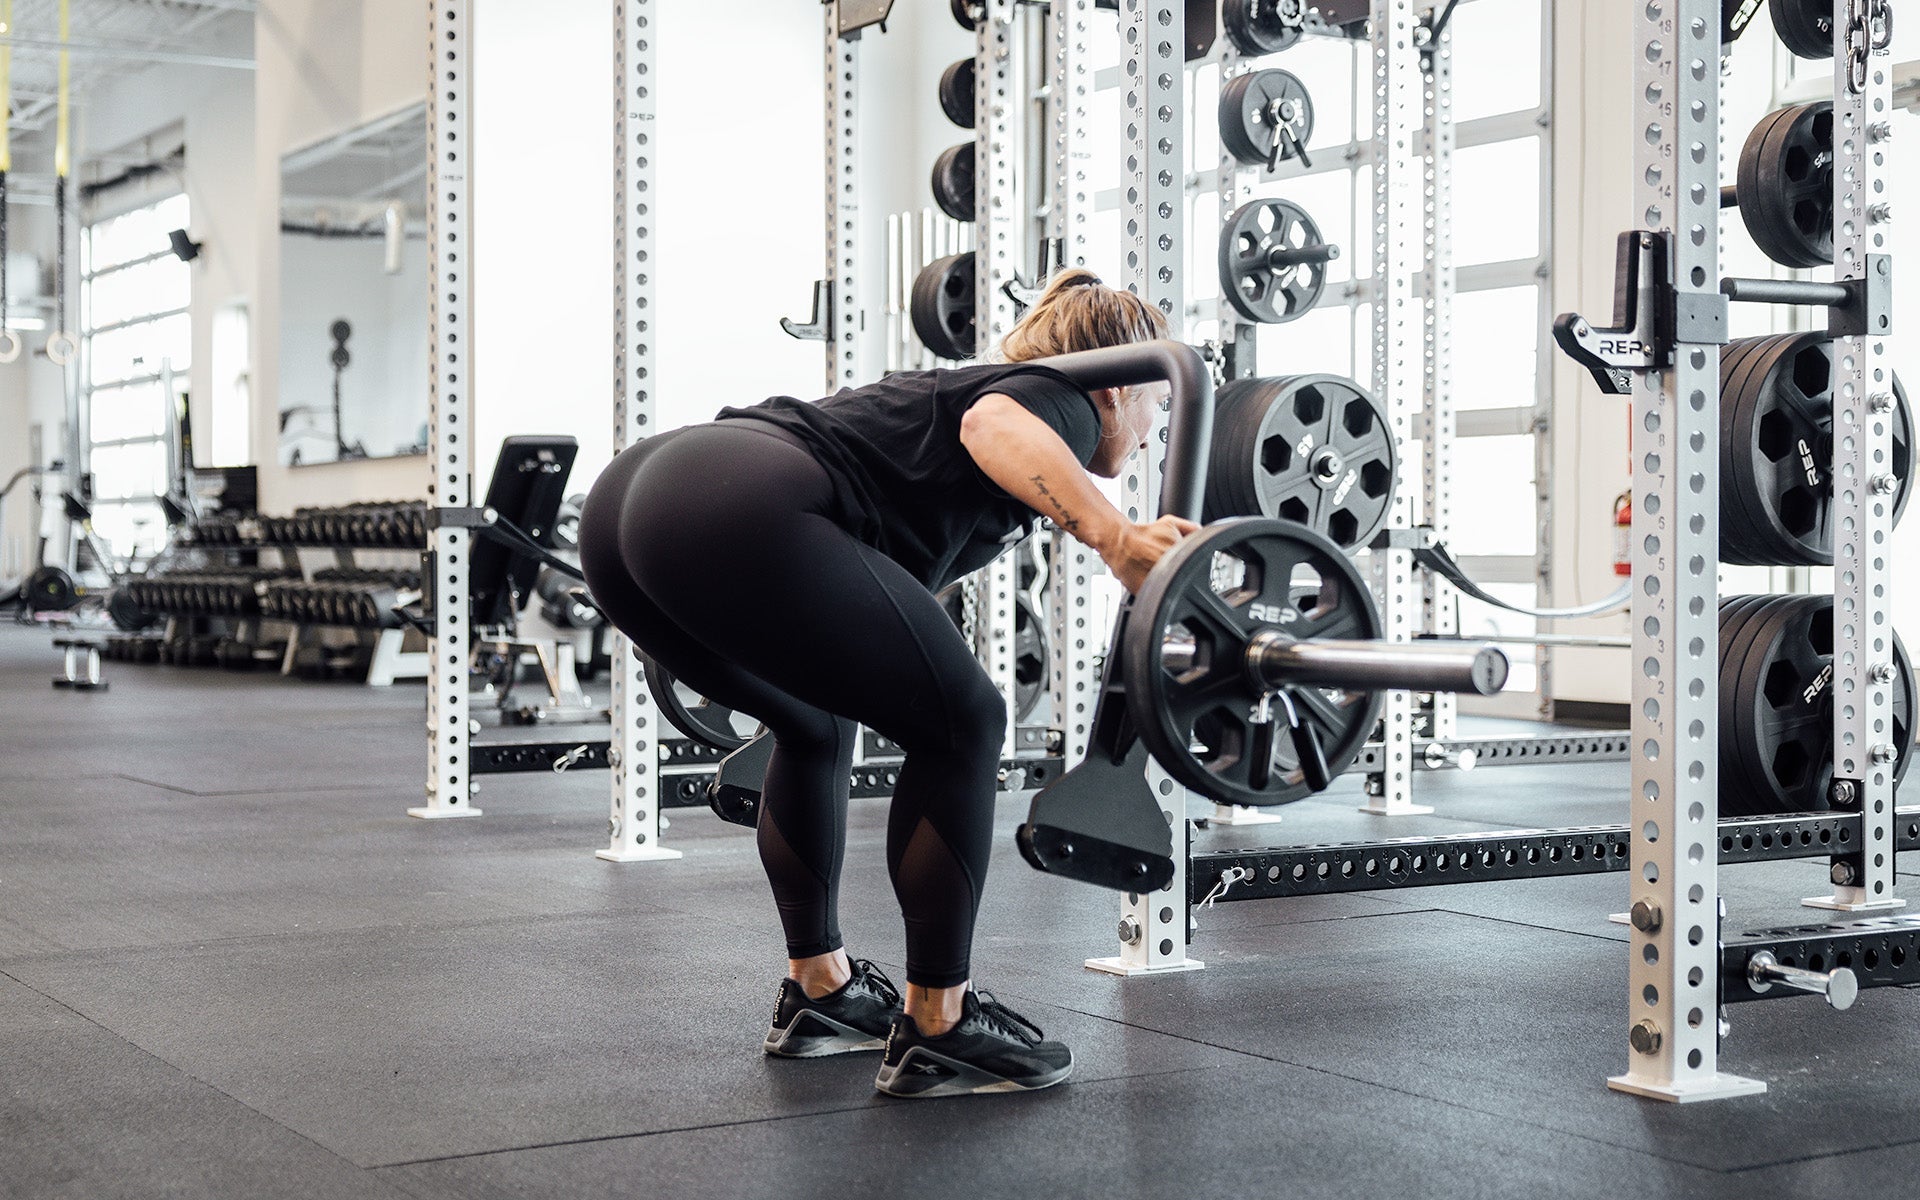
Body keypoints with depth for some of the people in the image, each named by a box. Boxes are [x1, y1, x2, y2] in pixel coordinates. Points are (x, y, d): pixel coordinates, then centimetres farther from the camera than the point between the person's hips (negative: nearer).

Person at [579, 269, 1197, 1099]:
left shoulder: (953, 382, 34)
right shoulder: (1068, 400, 9)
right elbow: (994, 426, -13)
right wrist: (1118, 540, -25)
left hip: (626, 499, 10)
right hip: (740, 515, -10)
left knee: (817, 727, 29)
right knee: (959, 728, 3)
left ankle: (818, 992, 35)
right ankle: (937, 1030, 10)